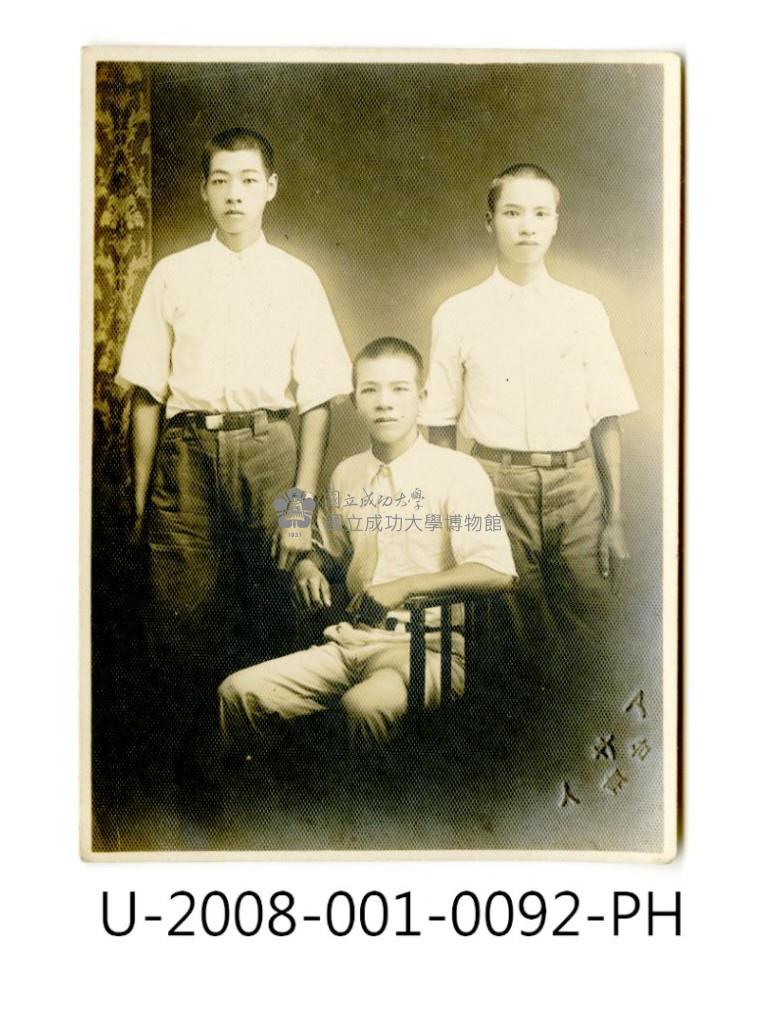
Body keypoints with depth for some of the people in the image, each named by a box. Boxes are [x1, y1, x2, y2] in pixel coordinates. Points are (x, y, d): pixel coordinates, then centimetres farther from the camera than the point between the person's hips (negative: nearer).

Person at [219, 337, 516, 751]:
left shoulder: (456, 472, -5)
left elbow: (496, 571, -14)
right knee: (238, 692, -11)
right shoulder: (346, 475, 13)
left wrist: (404, 586, -19)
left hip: (428, 650, -5)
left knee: (367, 703, -36)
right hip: (351, 643, 6)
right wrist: (308, 566, 6)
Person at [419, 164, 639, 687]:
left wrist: (615, 516, 2)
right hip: (497, 485, -1)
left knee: (592, 634, 0)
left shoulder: (585, 310, 8)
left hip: (575, 484, 1)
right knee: (519, 631, 3)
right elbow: (442, 425, 6)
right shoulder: (458, 315, 4)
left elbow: (606, 421, 6)